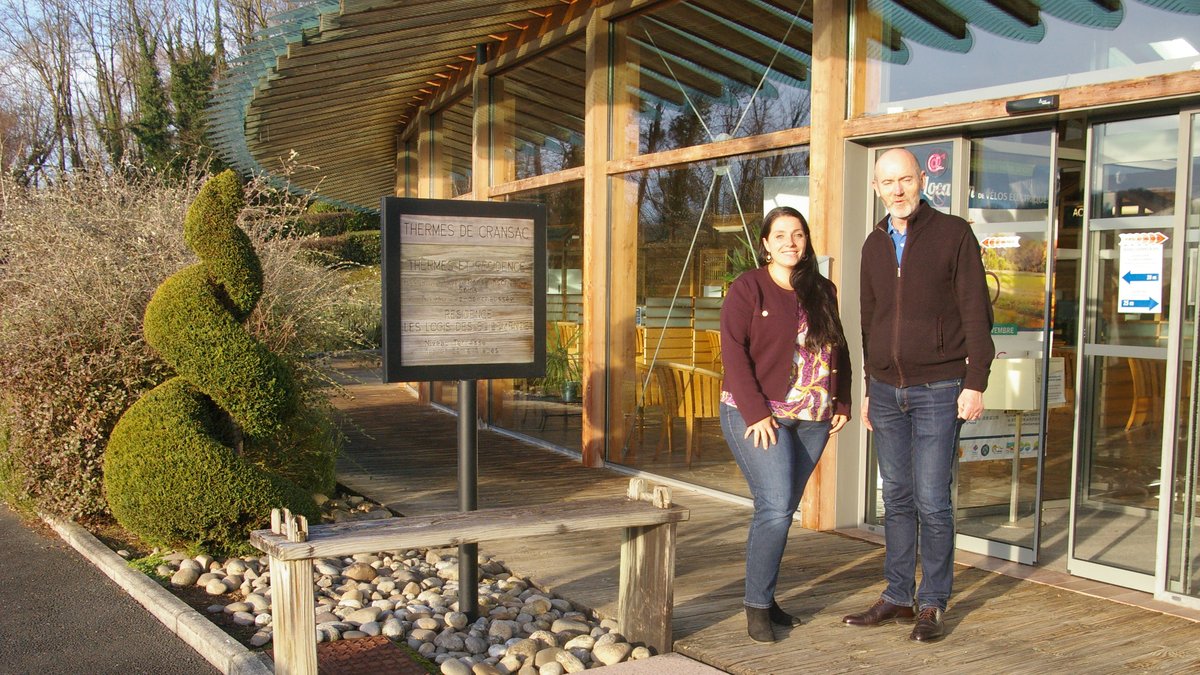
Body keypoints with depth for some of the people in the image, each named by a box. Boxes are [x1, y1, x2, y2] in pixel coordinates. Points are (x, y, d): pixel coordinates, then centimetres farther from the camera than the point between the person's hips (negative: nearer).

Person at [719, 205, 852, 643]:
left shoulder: (822, 292, 14)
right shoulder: (748, 289, -4)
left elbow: (838, 350, 20)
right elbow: (733, 352, -11)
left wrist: (841, 403, 11)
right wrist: (756, 413, -17)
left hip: (811, 419, 5)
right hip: (758, 416, -5)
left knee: (781, 509, 8)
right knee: (775, 507, -13)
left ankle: (765, 597, 20)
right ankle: (756, 606, -1)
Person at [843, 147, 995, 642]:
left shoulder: (953, 235, -3)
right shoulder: (874, 245, 13)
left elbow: (976, 312, -5)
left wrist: (976, 382, -11)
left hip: (938, 389, -5)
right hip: (887, 389, 5)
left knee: (931, 500, -4)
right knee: (897, 499, 9)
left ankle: (933, 604, 8)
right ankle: (898, 597, 18)